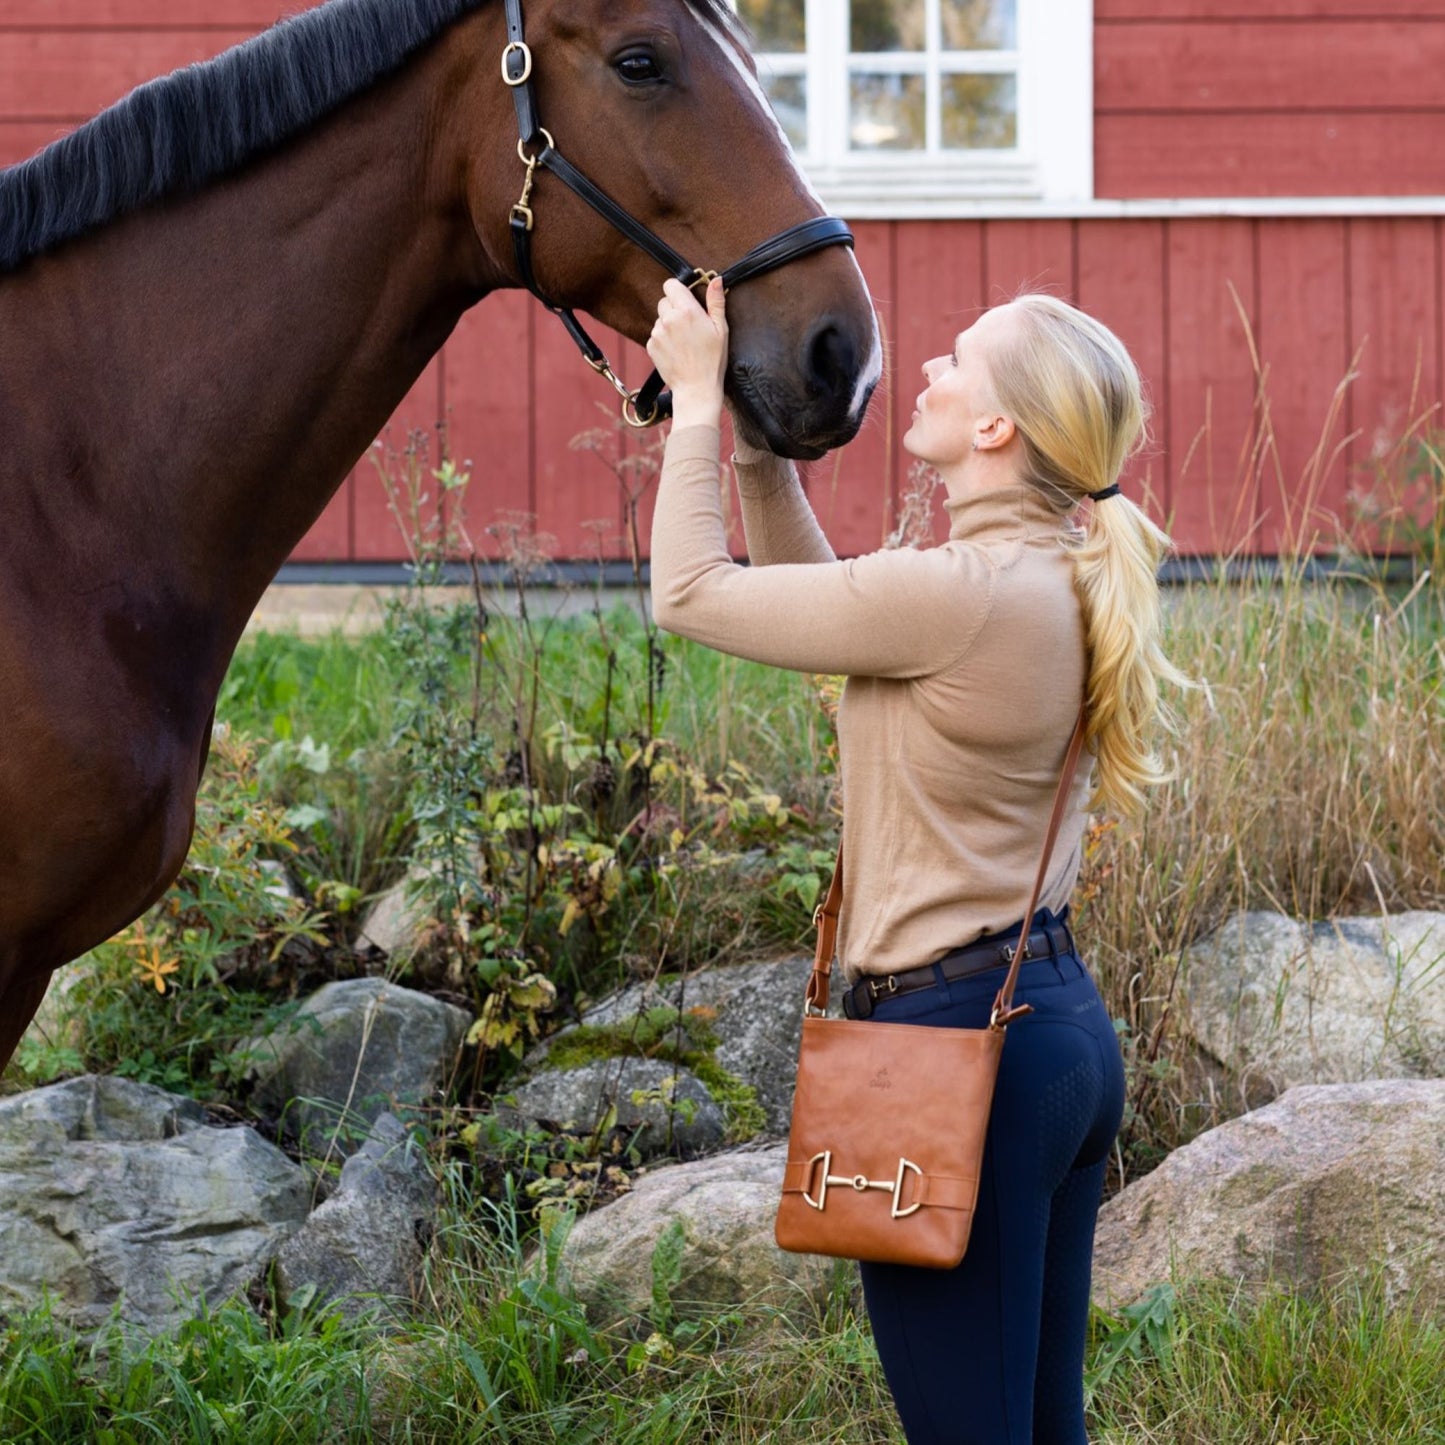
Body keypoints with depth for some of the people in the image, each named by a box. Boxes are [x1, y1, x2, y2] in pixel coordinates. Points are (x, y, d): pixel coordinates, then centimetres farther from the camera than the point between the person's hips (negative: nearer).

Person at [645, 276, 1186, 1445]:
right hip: (1067, 1023, 9)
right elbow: (812, 600, 20)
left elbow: (691, 593, -11)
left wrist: (699, 400, 0)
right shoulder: (1061, 587, 7)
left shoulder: (960, 595, -21)